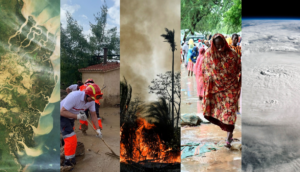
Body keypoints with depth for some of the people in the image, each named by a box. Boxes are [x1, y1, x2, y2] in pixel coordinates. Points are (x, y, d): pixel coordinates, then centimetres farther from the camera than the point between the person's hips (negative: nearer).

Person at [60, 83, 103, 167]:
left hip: (71, 116, 8)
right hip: (62, 116, -8)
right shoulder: (74, 96, -36)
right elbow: (62, 112, -31)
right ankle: (68, 162, 3)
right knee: (71, 139, -14)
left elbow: (93, 115, -2)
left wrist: (98, 129, -3)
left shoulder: (91, 100, -14)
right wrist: (77, 116, -37)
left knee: (71, 138, 22)